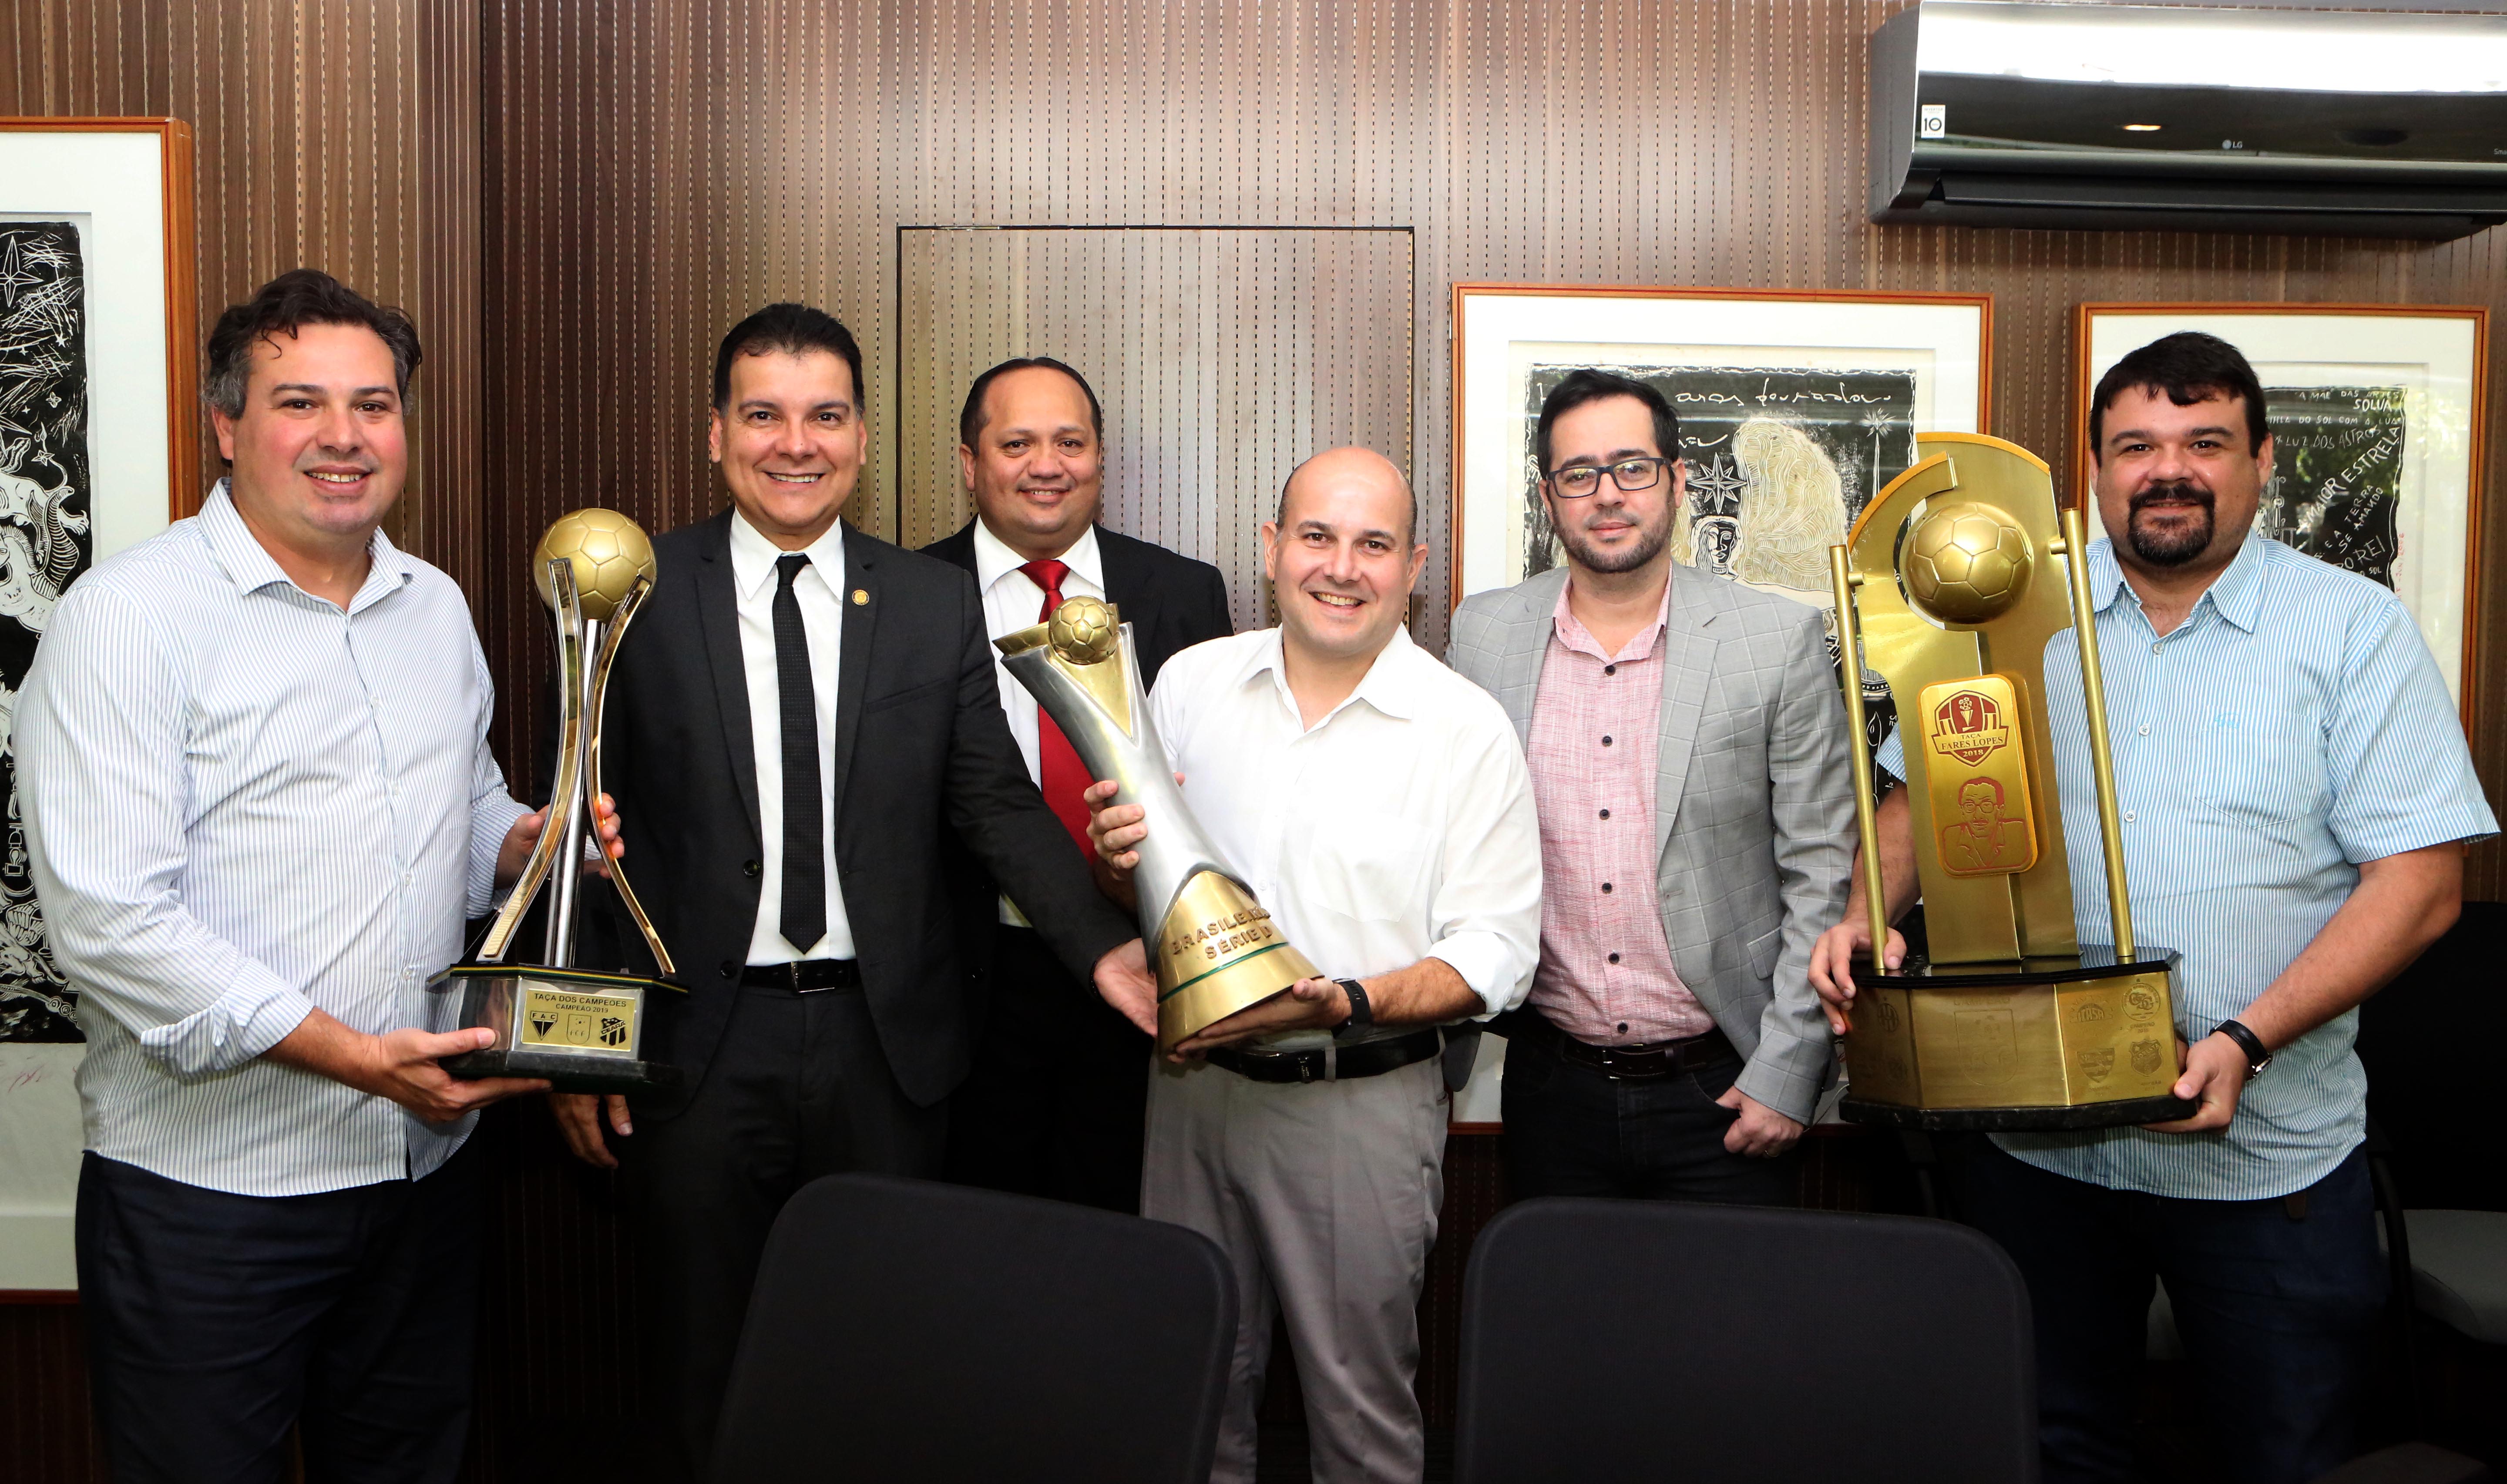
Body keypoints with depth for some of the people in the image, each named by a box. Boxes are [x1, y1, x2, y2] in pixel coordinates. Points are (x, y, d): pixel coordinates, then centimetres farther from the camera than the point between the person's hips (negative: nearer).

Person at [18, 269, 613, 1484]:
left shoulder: (437, 607, 9)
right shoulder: (131, 614, -11)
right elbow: (108, 921, -18)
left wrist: (523, 843, -3)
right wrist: (356, 1055, -22)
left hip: (425, 1159, 6)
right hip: (206, 1189, -5)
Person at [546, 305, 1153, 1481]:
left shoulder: (938, 606, 3)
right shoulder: (636, 595, -1)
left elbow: (996, 803, 2)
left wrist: (1105, 943, -13)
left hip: (887, 1040, 1)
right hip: (700, 1042, -1)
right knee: (702, 1372, 14)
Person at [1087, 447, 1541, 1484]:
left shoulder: (1467, 730, -8)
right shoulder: (1191, 683, 3)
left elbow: (1496, 957, -10)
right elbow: (1142, 882, 12)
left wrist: (1342, 1004, -24)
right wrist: (1119, 855, -11)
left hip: (1362, 1105, -3)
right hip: (1195, 1080, 4)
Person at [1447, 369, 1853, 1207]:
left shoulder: (1779, 641, -6)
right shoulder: (1482, 635, 0)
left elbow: (1823, 875, -4)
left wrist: (1786, 1075, -6)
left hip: (1720, 1094, -2)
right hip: (1552, 1089, 2)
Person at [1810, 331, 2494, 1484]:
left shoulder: (2354, 628, -2)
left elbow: (2422, 880, -8)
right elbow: (1922, 794, 10)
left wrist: (2247, 1039, -20)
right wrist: (1870, 918, -11)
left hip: (2268, 1156, -2)